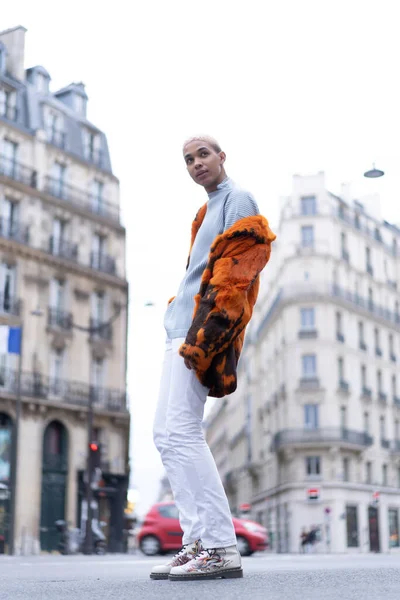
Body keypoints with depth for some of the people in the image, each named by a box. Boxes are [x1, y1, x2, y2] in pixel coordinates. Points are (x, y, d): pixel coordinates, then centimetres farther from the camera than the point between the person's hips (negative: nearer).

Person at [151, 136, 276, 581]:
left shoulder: (239, 201, -3)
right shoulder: (210, 210, 24)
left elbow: (237, 276, -16)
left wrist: (203, 336, -24)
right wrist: (181, 328, 16)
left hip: (204, 328, -10)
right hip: (184, 328, 10)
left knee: (181, 434, -16)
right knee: (167, 435, 7)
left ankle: (221, 549, -13)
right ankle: (197, 542, 9)